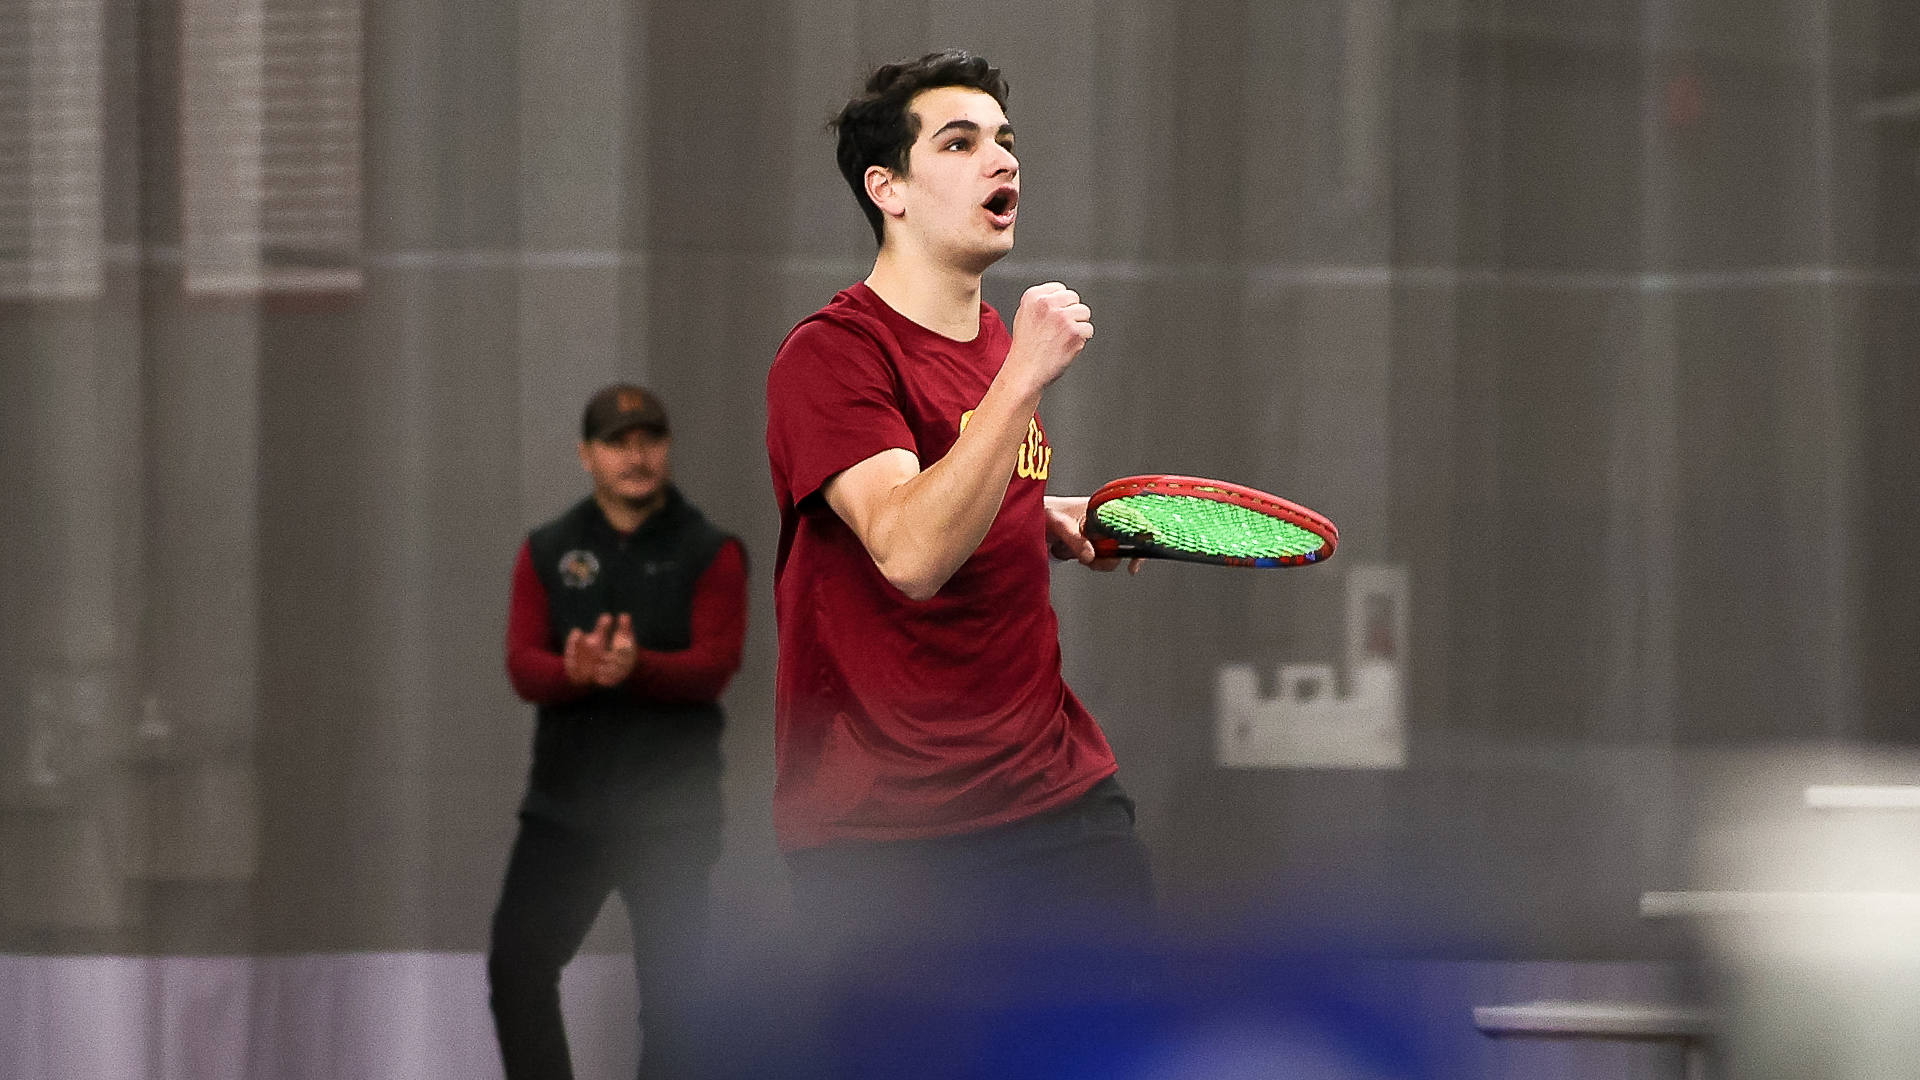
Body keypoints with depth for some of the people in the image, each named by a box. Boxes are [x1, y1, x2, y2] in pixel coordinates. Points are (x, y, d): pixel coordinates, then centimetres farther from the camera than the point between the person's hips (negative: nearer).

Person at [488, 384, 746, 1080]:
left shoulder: (710, 553, 0)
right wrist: (575, 670, -26)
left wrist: (637, 667, -32)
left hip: (671, 809, -3)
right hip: (563, 801, 3)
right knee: (517, 964, -2)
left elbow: (715, 664, -12)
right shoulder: (547, 552, 8)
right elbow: (522, 666, -3)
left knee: (671, 987, 1)